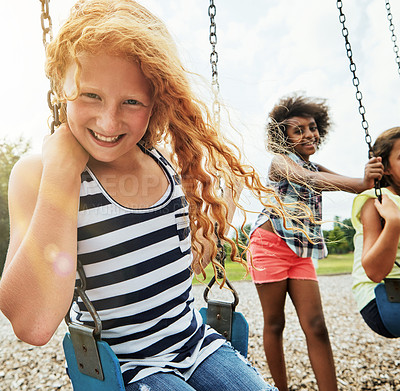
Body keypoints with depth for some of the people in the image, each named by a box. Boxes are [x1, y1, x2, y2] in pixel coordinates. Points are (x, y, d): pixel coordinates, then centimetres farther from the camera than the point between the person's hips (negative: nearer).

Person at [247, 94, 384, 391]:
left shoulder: (318, 169, 15)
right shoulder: (280, 161, -4)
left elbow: (352, 183, 0)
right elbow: (306, 178, -26)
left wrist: (371, 179, -24)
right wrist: (360, 183, -41)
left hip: (301, 253, 5)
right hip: (271, 246, -5)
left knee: (316, 327, -2)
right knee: (274, 323, 4)